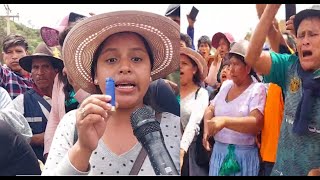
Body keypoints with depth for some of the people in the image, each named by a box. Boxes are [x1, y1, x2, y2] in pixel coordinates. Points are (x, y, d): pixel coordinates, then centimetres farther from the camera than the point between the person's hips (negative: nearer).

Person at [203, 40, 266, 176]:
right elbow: (210, 109, 10)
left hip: (243, 154, -5)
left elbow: (256, 123, -21)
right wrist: (207, 128, -11)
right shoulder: (226, 85, 9)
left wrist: (225, 121, -33)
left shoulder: (257, 89, -9)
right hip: (218, 151, 5)